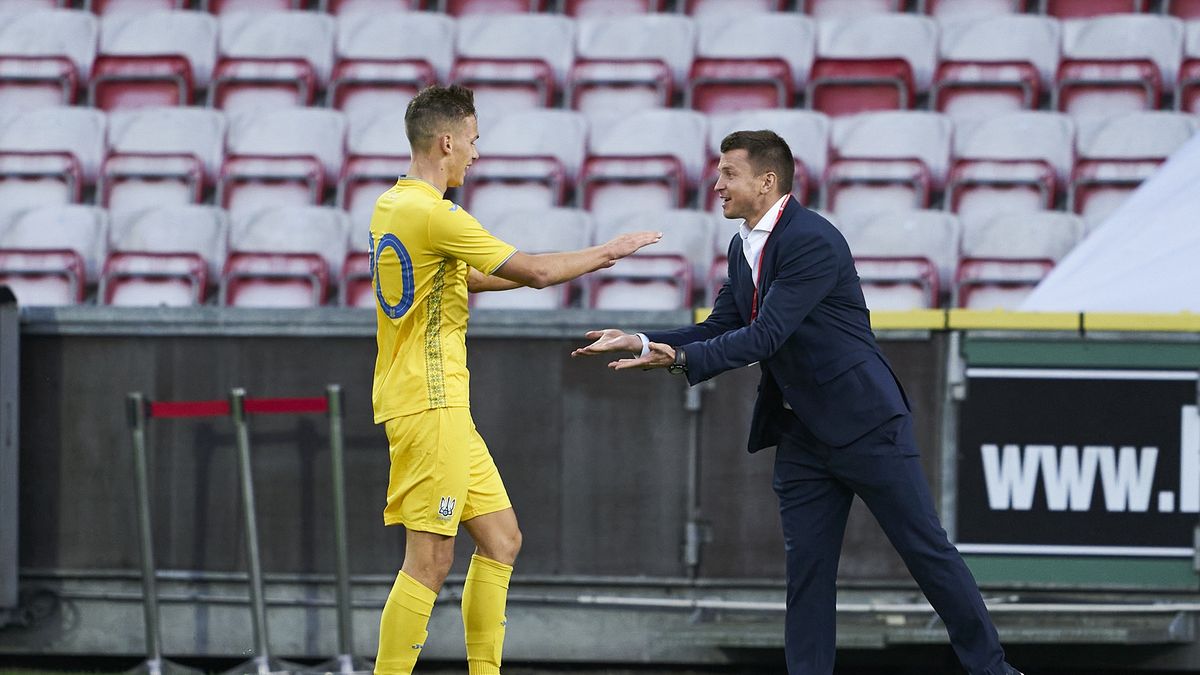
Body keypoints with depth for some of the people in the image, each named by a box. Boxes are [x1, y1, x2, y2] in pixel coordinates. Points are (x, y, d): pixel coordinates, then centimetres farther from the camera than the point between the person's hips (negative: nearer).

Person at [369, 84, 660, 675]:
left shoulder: (391, 206, 14)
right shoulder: (433, 214, -17)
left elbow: (465, 277, 27)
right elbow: (534, 272, -14)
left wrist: (584, 263, 25)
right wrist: (606, 252, 2)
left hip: (444, 408, 10)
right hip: (430, 405, -10)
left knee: (500, 538, 13)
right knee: (430, 560, -10)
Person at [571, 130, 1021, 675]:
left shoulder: (814, 241, -20)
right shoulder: (743, 248, 9)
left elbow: (766, 334, -26)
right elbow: (720, 329, 10)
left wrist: (682, 358, -30)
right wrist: (642, 343, -3)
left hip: (864, 423, -8)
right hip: (802, 435, 8)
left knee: (927, 550, 0)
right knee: (806, 569, 4)